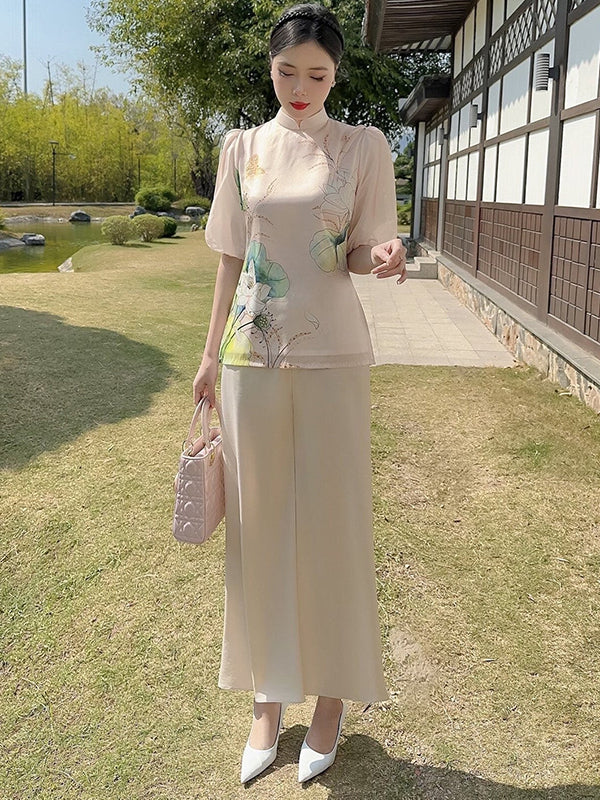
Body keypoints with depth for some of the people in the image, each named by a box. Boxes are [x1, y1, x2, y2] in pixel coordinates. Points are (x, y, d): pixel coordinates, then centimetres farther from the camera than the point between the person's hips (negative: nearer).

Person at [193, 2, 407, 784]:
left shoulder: (364, 146, 2)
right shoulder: (242, 147, 8)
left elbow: (360, 255, 0)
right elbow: (231, 260, 11)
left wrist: (383, 256, -23)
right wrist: (211, 353, 10)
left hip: (332, 357, -2)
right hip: (251, 358, 2)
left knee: (332, 525, 4)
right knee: (258, 526, 7)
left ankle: (331, 697, 23)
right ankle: (268, 698, 24)